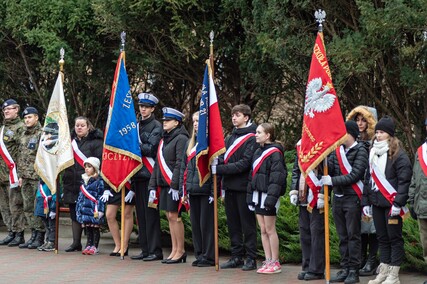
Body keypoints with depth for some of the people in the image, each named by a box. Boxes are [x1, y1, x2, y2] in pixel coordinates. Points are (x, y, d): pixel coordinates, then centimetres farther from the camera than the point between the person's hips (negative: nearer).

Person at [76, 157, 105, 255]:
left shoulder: (99, 182, -7)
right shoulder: (84, 181, 15)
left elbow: (100, 197, -11)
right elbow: (81, 196, 20)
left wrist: (99, 210, -16)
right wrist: (78, 208, 17)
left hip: (94, 209, -7)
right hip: (85, 209, 7)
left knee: (95, 228, 0)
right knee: (87, 228, 11)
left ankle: (95, 246, 5)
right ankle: (89, 245, 18)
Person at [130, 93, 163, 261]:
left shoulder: (156, 126, -4)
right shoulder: (136, 125, 17)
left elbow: (151, 149, -13)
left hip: (149, 174, -7)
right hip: (137, 175, 7)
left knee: (150, 213, -7)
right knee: (141, 213, 9)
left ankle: (155, 250, -4)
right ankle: (145, 249, 14)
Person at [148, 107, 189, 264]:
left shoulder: (181, 139, -9)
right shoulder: (164, 140, 18)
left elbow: (180, 163, -17)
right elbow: (157, 164, 19)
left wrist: (175, 185, -22)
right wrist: (153, 186, 13)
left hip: (175, 185, -8)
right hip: (164, 185, 8)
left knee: (174, 216, -6)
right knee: (170, 217, 9)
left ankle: (180, 251, 1)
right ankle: (175, 251, 13)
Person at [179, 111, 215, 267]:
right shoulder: (190, 142, 17)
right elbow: (184, 167, 18)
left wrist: (214, 191, -15)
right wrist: (183, 190, 13)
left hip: (206, 189, -7)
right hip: (193, 190, 7)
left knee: (206, 223, -3)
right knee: (195, 223, 10)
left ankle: (209, 257, 3)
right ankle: (199, 254, 18)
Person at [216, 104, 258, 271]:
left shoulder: (252, 138, -8)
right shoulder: (230, 138, 18)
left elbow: (245, 163, -16)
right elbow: (223, 159, 14)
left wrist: (221, 169, -19)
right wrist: (218, 161, -10)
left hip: (244, 186, -7)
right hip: (230, 186, 7)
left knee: (247, 224, -3)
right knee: (233, 224, 10)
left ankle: (251, 258, 2)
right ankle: (236, 256, 17)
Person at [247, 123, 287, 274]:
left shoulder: (275, 153, -11)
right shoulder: (258, 152, 16)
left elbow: (276, 178, -17)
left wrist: (271, 197, -23)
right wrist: (250, 194, 15)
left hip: (268, 195, -8)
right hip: (257, 194, 8)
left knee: (270, 230, -3)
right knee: (263, 230, 9)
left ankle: (275, 263, 3)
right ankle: (268, 261, 14)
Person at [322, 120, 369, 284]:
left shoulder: (360, 151, -7)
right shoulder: (338, 151, 11)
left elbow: (355, 175, -16)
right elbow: (329, 168, 0)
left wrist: (333, 180, -17)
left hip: (352, 198, -6)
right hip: (337, 198, 6)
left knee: (353, 235, -2)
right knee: (342, 236, 11)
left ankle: (354, 270, 2)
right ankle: (345, 268, 17)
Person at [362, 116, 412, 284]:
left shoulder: (398, 155, -9)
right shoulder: (373, 153, 14)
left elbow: (404, 180, -14)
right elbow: (368, 179, 20)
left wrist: (398, 203, -20)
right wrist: (366, 201, 14)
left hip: (391, 203, -7)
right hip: (377, 202, 7)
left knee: (394, 238, -2)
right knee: (382, 238, 11)